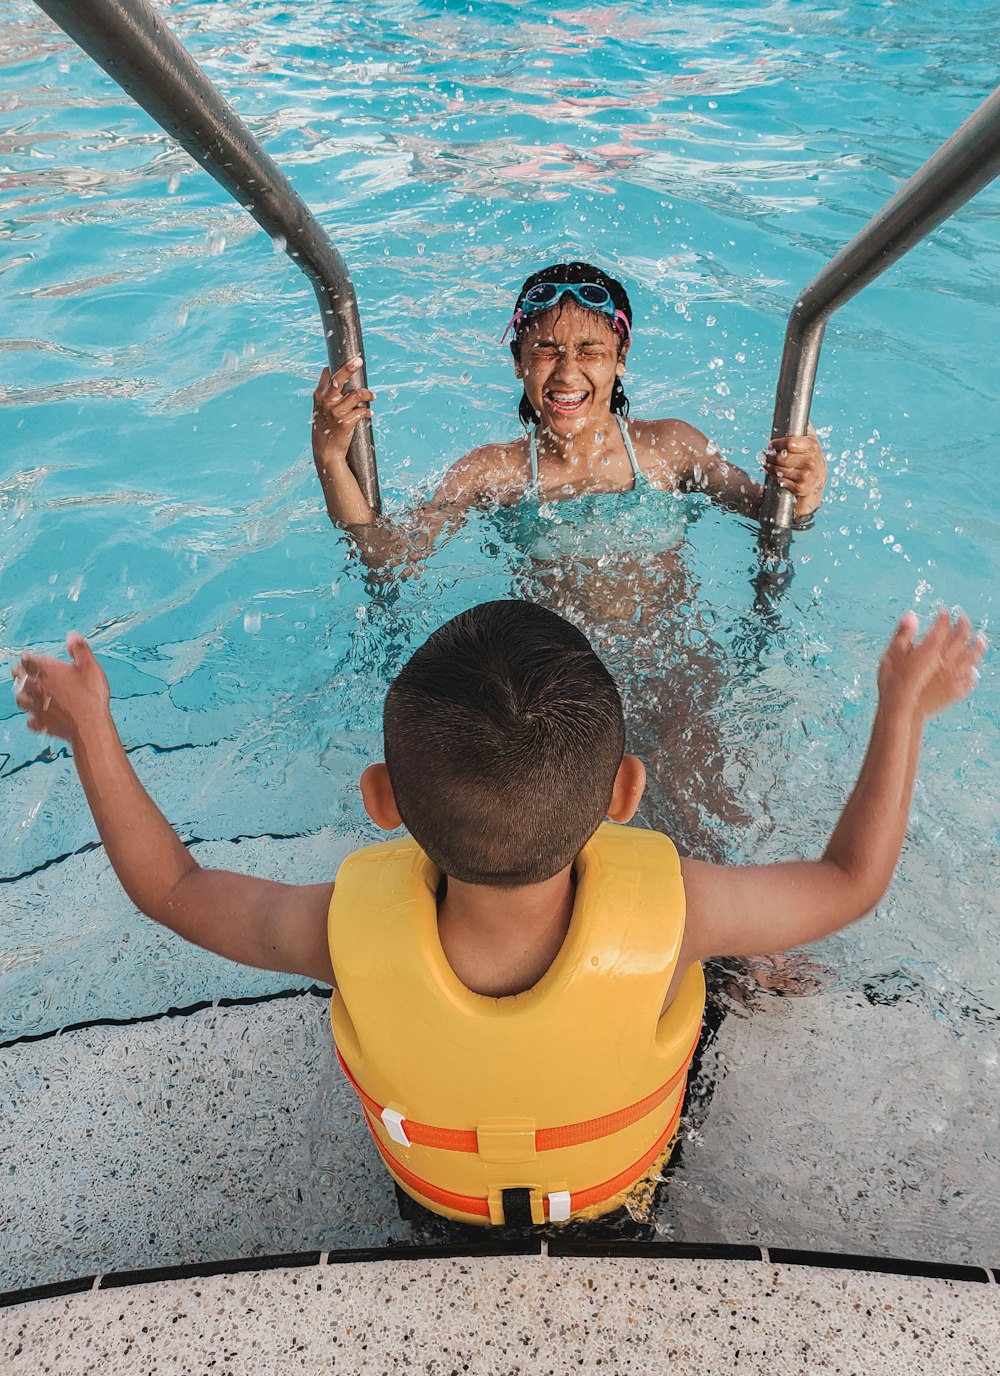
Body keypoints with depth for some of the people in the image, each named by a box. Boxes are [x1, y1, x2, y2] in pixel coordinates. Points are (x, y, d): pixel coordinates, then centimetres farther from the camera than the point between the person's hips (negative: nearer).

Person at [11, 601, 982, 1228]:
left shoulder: (351, 932, -42)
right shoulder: (670, 912, -43)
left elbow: (169, 888, -22)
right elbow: (852, 881, -22)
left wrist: (90, 730, -12)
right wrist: (902, 708, -13)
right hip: (622, 1179, 0)